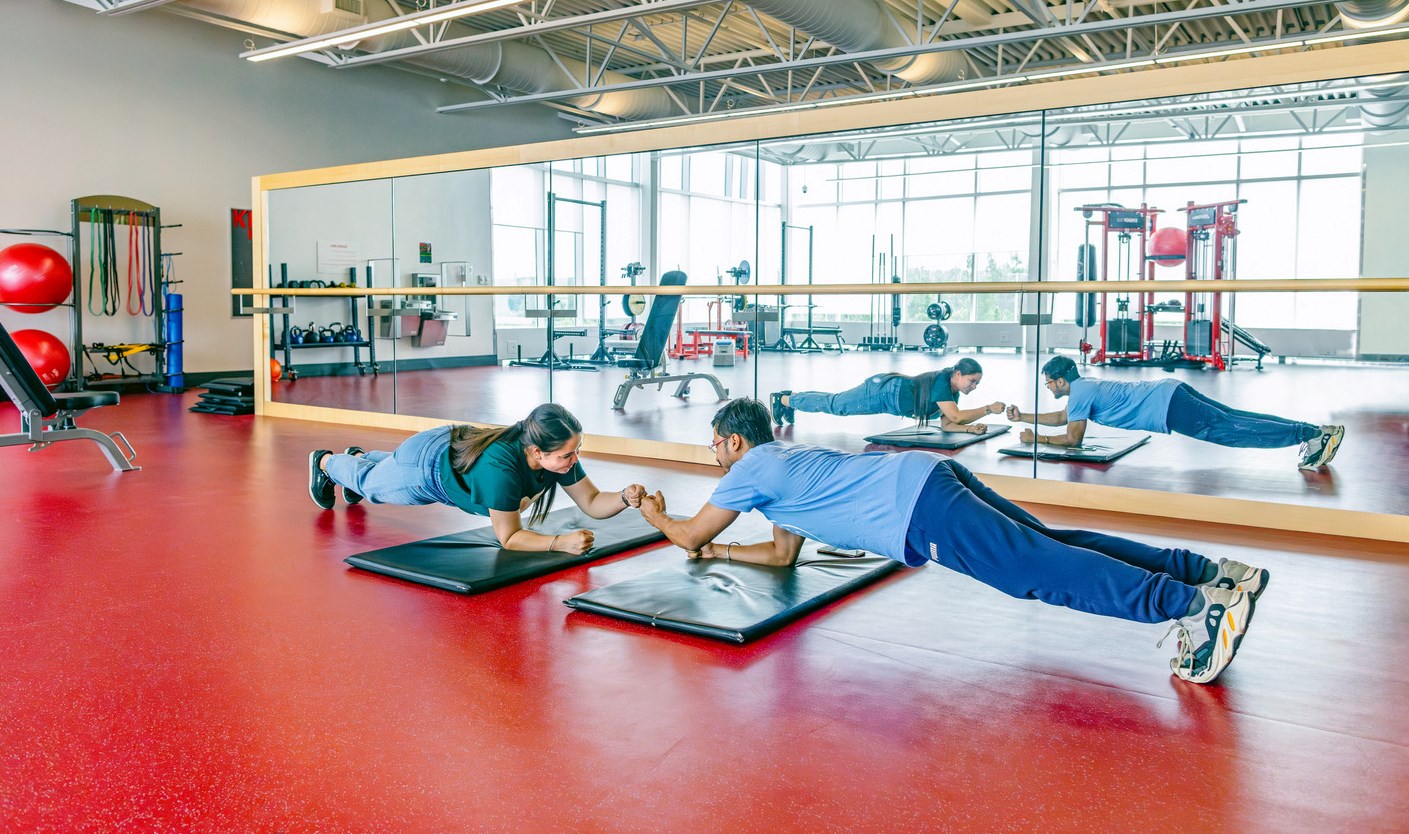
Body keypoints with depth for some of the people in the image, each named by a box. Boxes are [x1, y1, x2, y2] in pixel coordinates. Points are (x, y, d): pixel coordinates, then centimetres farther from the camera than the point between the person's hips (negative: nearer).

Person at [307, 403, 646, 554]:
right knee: (370, 482, 29)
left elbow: (592, 503, -23)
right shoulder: (500, 466, -48)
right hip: (424, 464, -5)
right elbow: (508, 537, -39)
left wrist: (625, 498, -42)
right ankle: (325, 462, 59)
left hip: (456, 445, 6)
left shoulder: (559, 454, -31)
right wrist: (560, 543, -50)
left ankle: (359, 456, 70)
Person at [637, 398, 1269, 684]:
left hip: (918, 509, -9)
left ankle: (1198, 605, -25)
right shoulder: (783, 461, 31)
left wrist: (655, 514, 31)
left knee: (1041, 570, -16)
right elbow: (783, 553, 38)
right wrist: (716, 553, 39)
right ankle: (1213, 573, 1)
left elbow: (689, 533, 10)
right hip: (928, 478, 9)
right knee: (1050, 546, 5)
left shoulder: (753, 468, 5)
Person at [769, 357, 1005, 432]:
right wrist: (988, 409, -32)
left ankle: (792, 397, 38)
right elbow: (956, 416, -36)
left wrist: (971, 427, -18)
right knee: (834, 404, 5)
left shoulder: (954, 390, -1)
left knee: (836, 404, 21)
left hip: (891, 391, 8)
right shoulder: (941, 383, -28)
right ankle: (784, 399, 20)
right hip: (883, 391, -8)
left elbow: (946, 423, -2)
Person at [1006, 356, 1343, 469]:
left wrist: (1036, 438, 0)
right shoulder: (1083, 386, 23)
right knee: (1234, 421, 5)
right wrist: (1023, 416, 35)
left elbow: (1072, 437, -10)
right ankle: (1316, 431, 1)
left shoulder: (1080, 392, -5)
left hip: (1168, 407, -9)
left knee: (1229, 430, -16)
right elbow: (1062, 417, 38)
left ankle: (1312, 435, -24)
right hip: (1170, 393, 9)